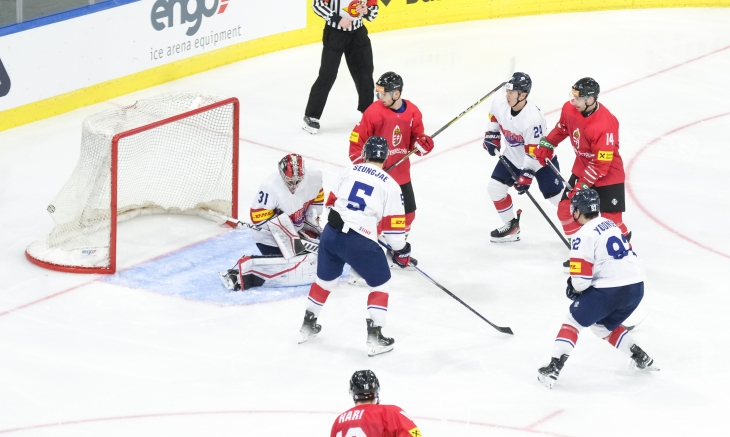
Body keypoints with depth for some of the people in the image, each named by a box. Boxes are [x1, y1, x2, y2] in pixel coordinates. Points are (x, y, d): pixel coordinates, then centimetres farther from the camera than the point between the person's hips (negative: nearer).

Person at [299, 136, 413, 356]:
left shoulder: (350, 171, 9)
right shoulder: (389, 185, -3)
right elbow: (393, 224, -4)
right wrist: (401, 251, 10)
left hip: (331, 232, 5)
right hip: (360, 242, -5)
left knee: (325, 279, 26)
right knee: (381, 284, 12)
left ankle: (308, 325, 38)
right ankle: (375, 337, 6)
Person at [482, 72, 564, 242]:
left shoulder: (533, 118, -36)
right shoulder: (500, 105, -17)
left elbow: (533, 152, -30)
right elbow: (494, 117, 11)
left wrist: (526, 175, -29)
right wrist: (492, 135, 5)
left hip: (540, 160, -6)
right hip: (514, 156, 6)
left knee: (556, 196, -3)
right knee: (495, 188, 0)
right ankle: (511, 226, 17)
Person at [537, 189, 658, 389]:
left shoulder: (584, 235, -9)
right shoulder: (610, 225, 15)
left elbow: (581, 277, -14)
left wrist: (576, 288, 9)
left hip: (609, 290, -7)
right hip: (636, 286, 7)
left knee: (573, 321, 8)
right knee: (604, 326, 29)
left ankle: (554, 368, -1)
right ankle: (640, 357, 27)